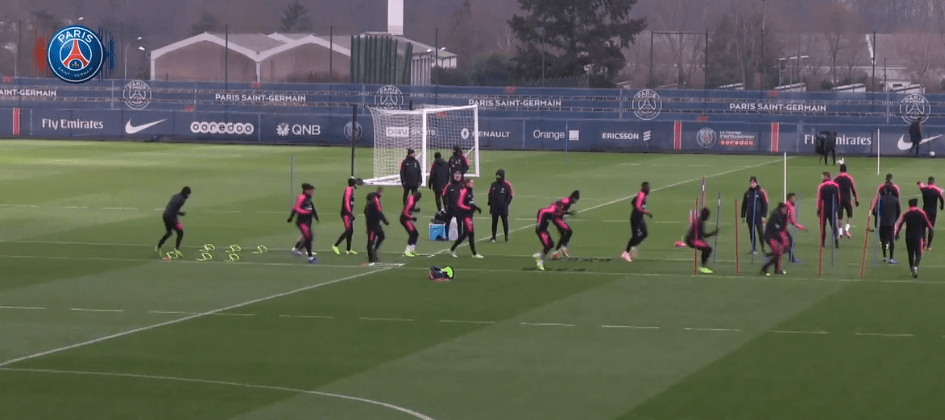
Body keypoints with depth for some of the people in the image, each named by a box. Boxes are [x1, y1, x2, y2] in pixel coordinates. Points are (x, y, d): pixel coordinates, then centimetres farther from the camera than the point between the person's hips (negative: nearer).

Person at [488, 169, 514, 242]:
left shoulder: (507, 185, -1)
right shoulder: (493, 185, 8)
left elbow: (509, 196, 2)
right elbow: (490, 195, 14)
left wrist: (505, 204, -7)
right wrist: (490, 203, 2)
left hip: (503, 208, -2)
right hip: (494, 208, 2)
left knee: (505, 222, 2)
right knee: (494, 222, 5)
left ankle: (506, 237, 9)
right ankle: (493, 237, 11)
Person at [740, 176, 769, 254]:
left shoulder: (761, 192, -2)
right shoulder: (747, 193, 11)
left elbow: (765, 204, -2)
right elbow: (744, 205, 18)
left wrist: (763, 215, -9)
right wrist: (743, 216, 13)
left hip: (758, 216, -4)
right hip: (750, 217, 4)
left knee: (761, 232, -4)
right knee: (752, 233, 6)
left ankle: (763, 248, 4)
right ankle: (754, 249, 11)